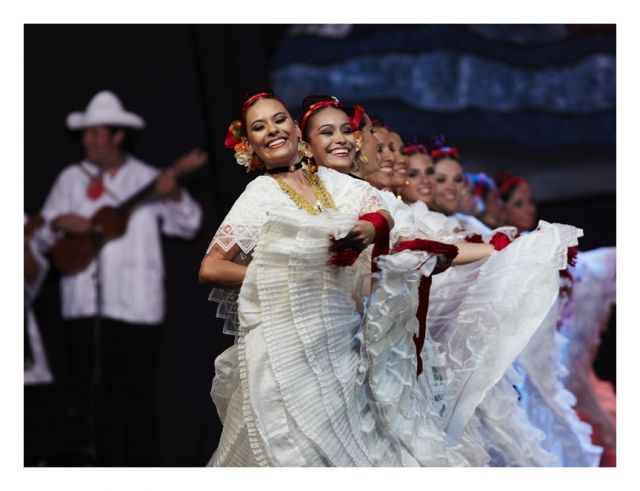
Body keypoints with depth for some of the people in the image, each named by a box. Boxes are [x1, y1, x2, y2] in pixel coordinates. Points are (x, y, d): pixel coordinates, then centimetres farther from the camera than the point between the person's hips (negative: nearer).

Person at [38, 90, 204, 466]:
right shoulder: (72, 179, 10)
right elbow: (43, 228, 9)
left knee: (139, 388, 3)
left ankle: (141, 470, 10)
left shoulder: (147, 179, 5)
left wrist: (174, 195, -17)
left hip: (137, 303, -1)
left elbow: (189, 226, 1)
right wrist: (61, 224, -12)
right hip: (86, 303, 2)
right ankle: (102, 467, 7)